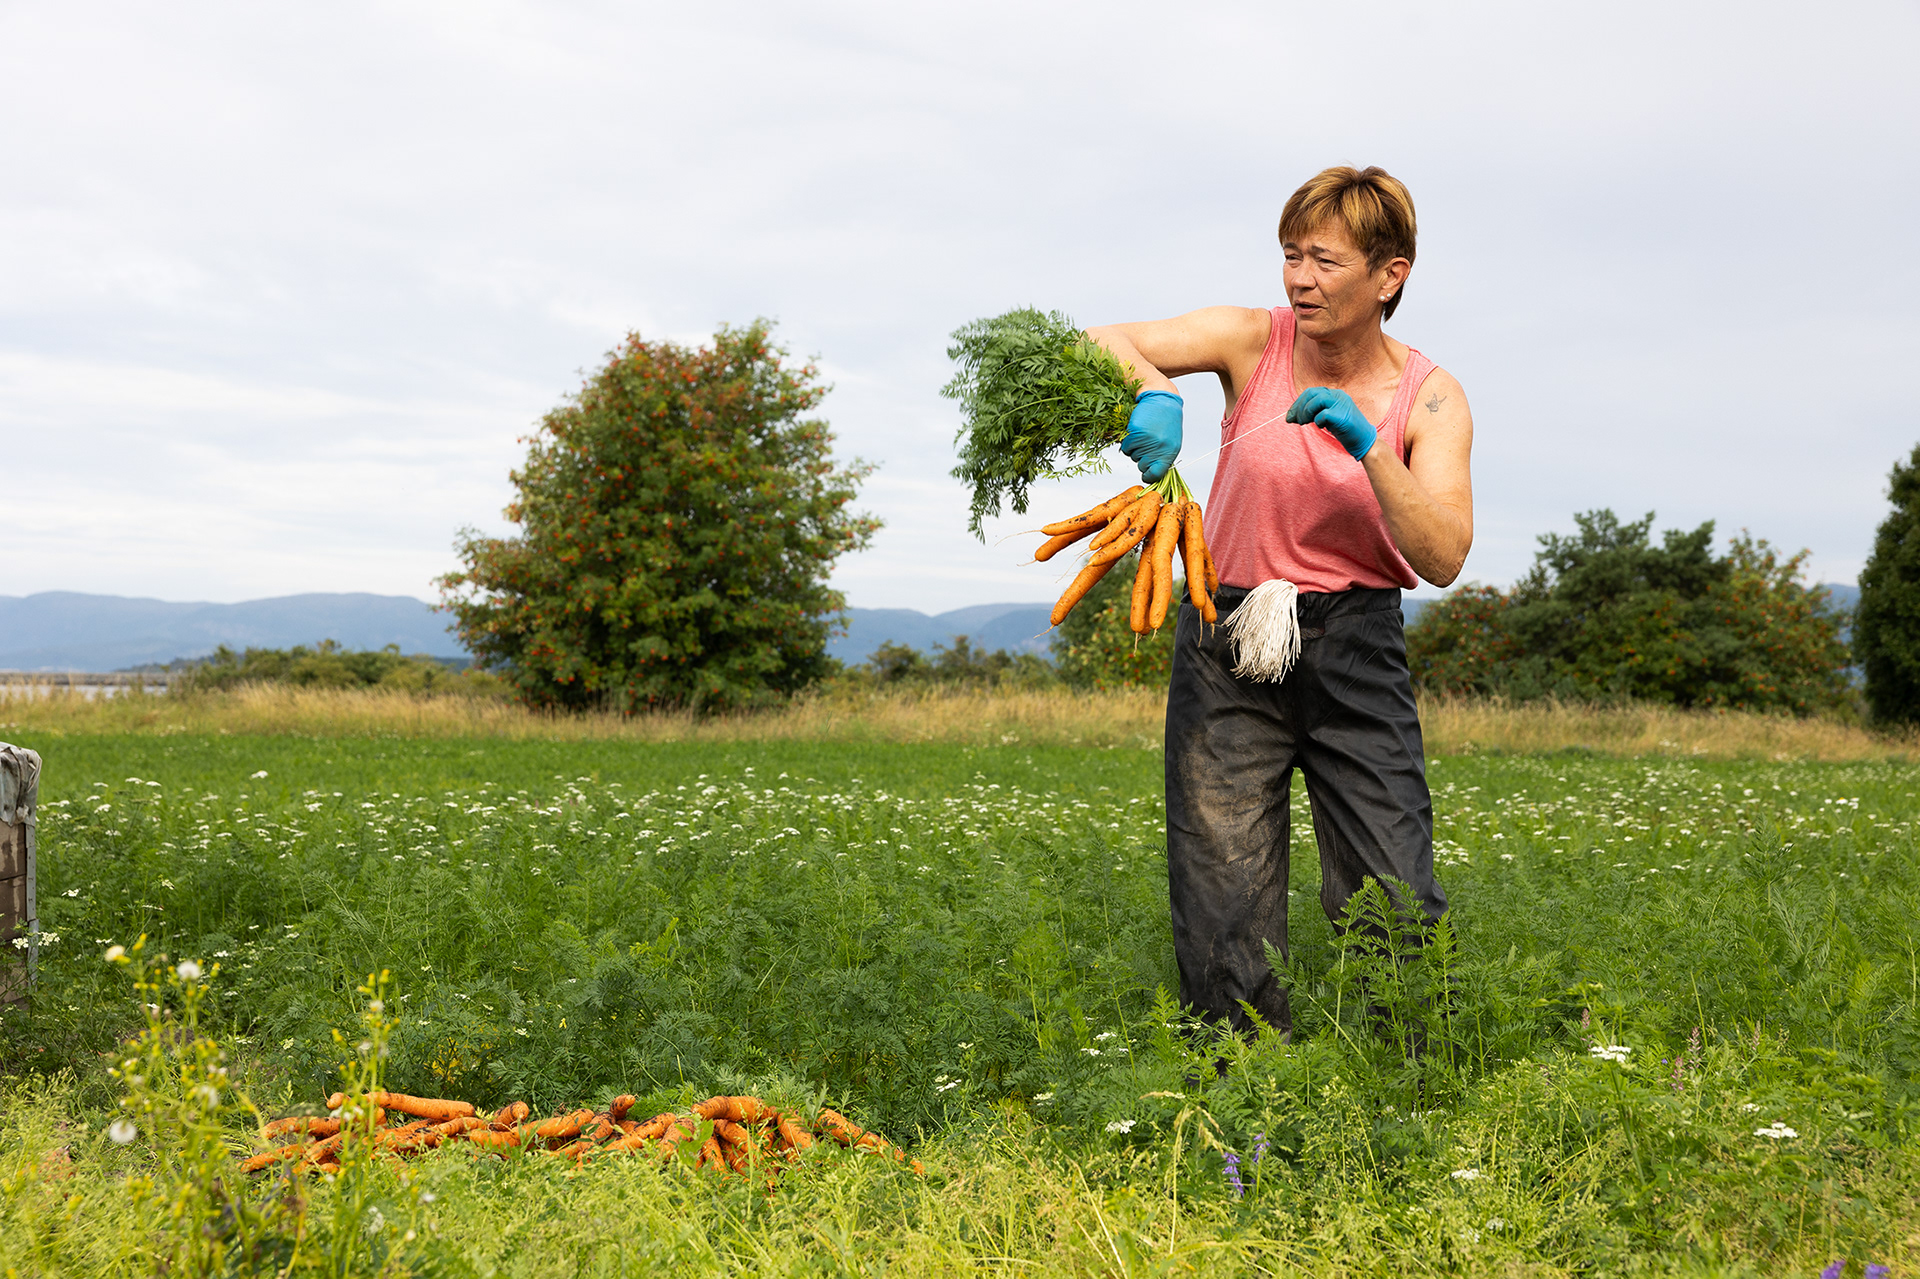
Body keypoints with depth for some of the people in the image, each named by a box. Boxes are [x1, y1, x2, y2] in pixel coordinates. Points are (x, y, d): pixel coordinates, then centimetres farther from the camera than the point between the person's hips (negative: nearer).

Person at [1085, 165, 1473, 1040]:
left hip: (1354, 648, 0)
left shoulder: (1430, 400, -4)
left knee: (1396, 903, -3)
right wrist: (1153, 390, -31)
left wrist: (1366, 444, -27)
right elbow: (1099, 342, -10)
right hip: (1228, 640, 0)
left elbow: (1442, 559, -16)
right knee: (1223, 905, -2)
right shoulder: (1253, 341, -3)